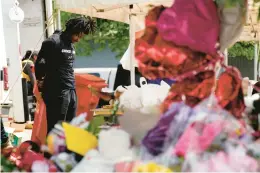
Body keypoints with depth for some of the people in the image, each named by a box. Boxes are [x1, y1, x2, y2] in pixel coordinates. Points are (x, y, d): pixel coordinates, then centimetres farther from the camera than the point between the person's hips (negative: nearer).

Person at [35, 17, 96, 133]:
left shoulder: (70, 44, 14)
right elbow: (39, 63, -6)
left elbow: (68, 68, 13)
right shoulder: (53, 42, -11)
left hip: (71, 91, 8)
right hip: (56, 92, -8)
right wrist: (40, 80, 6)